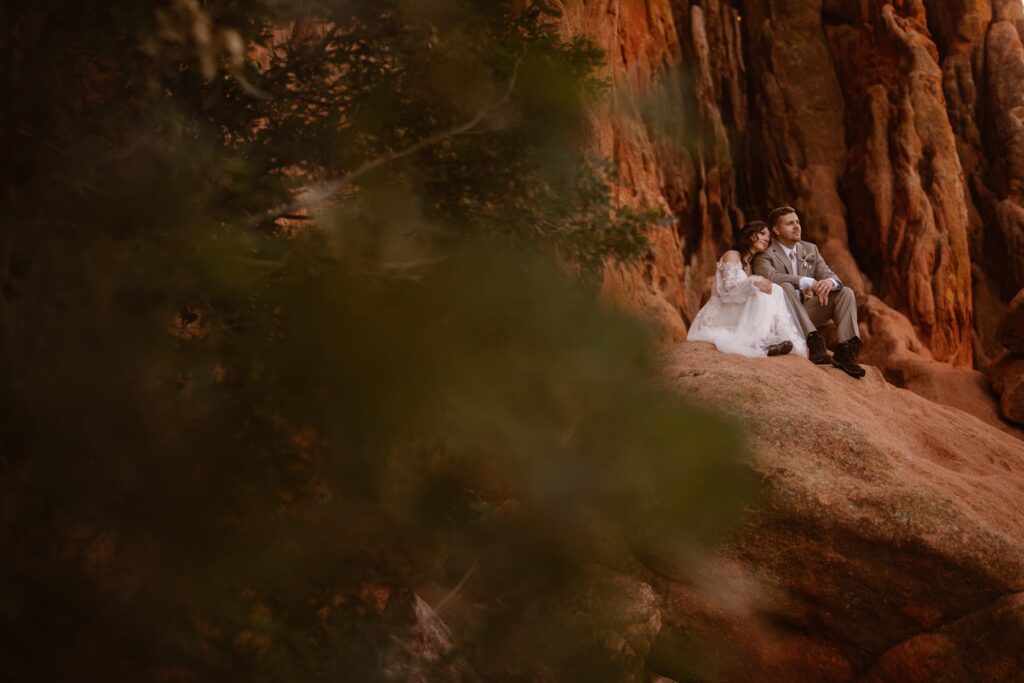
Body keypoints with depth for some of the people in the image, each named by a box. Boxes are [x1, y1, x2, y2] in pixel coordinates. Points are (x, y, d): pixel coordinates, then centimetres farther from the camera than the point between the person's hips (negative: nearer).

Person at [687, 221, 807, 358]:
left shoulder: (749, 264, 23)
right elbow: (728, 290, -15)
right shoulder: (731, 256, -2)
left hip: (737, 315, 8)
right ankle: (759, 342, -37)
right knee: (761, 294, -26)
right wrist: (753, 284, -30)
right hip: (720, 315, -8)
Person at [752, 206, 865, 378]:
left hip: (808, 310, 6)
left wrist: (830, 282, -23)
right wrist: (808, 283, -35)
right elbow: (769, 276, -26)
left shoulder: (810, 249, 15)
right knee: (785, 287, -34)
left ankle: (845, 351, -26)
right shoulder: (765, 254, -5)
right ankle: (814, 343, -44)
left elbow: (828, 274, 4)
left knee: (846, 293, -11)